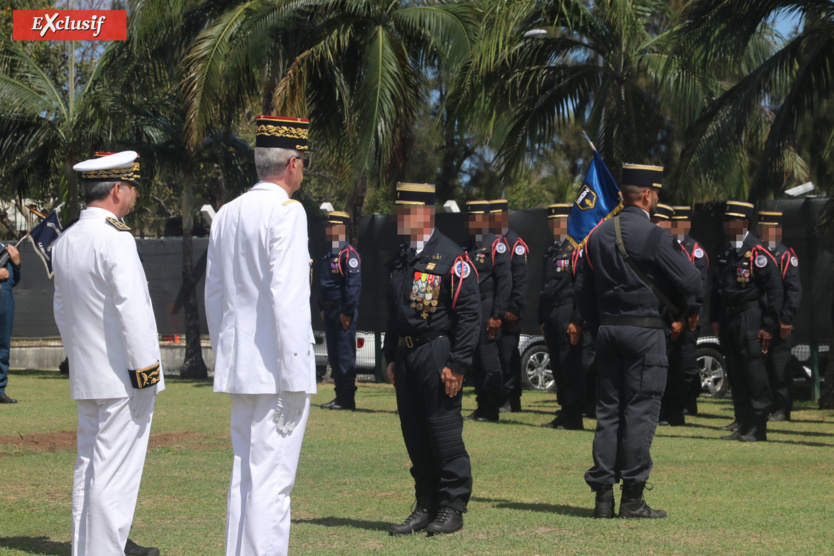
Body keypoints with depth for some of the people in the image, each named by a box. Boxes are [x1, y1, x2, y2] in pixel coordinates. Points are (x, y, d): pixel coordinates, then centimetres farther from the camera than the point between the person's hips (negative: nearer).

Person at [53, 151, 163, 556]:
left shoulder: (64, 243, 10)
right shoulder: (114, 240, -17)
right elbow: (131, 310, -21)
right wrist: (145, 370, -17)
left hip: (85, 378, 9)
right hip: (122, 377, -9)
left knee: (89, 465, 16)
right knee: (115, 472, -6)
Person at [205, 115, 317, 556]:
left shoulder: (227, 215, 12)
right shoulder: (286, 212, -12)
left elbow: (214, 295, 16)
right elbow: (288, 298, -18)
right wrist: (296, 378, -16)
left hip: (238, 368, 8)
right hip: (276, 369, -8)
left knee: (244, 477, 14)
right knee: (272, 481, -7)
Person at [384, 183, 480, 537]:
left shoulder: (450, 258, -9)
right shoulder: (400, 259, 13)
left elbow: (469, 314, -12)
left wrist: (457, 364, -15)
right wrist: (391, 357, 15)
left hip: (437, 355, -7)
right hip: (405, 356, 7)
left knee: (444, 429, -3)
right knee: (414, 434, 9)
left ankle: (452, 507, 6)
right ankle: (426, 506, 17)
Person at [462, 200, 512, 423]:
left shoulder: (496, 245, -5)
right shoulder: (466, 247, 16)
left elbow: (505, 282, -11)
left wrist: (497, 315, -15)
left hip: (486, 309, -7)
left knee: (489, 358, -7)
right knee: (475, 362, 8)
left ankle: (492, 410, -2)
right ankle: (482, 407, 14)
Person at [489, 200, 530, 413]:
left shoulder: (516, 244, -4)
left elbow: (522, 280, -9)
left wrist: (514, 309, -15)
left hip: (508, 311, -6)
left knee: (508, 354, -4)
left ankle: (511, 400, 1)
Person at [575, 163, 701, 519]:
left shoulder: (598, 234, 8)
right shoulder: (655, 237, -12)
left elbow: (582, 289, 13)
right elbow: (692, 284, -9)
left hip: (607, 330, 6)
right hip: (644, 330, -6)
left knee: (607, 410, 9)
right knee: (640, 411, -2)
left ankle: (602, 494, 7)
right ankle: (632, 499, -2)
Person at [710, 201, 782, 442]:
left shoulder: (758, 253, -10)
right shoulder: (725, 252, 12)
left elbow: (775, 290, -11)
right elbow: (716, 287, 20)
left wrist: (769, 326, -13)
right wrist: (715, 319, 15)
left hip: (750, 318, -7)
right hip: (728, 319, 7)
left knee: (753, 370, -8)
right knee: (735, 373, 10)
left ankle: (758, 427, -2)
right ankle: (743, 424, 17)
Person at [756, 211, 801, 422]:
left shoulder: (786, 256, -3)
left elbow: (794, 290, -9)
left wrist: (786, 320, -15)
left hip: (778, 323, -5)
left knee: (779, 368, -2)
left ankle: (781, 409, 3)